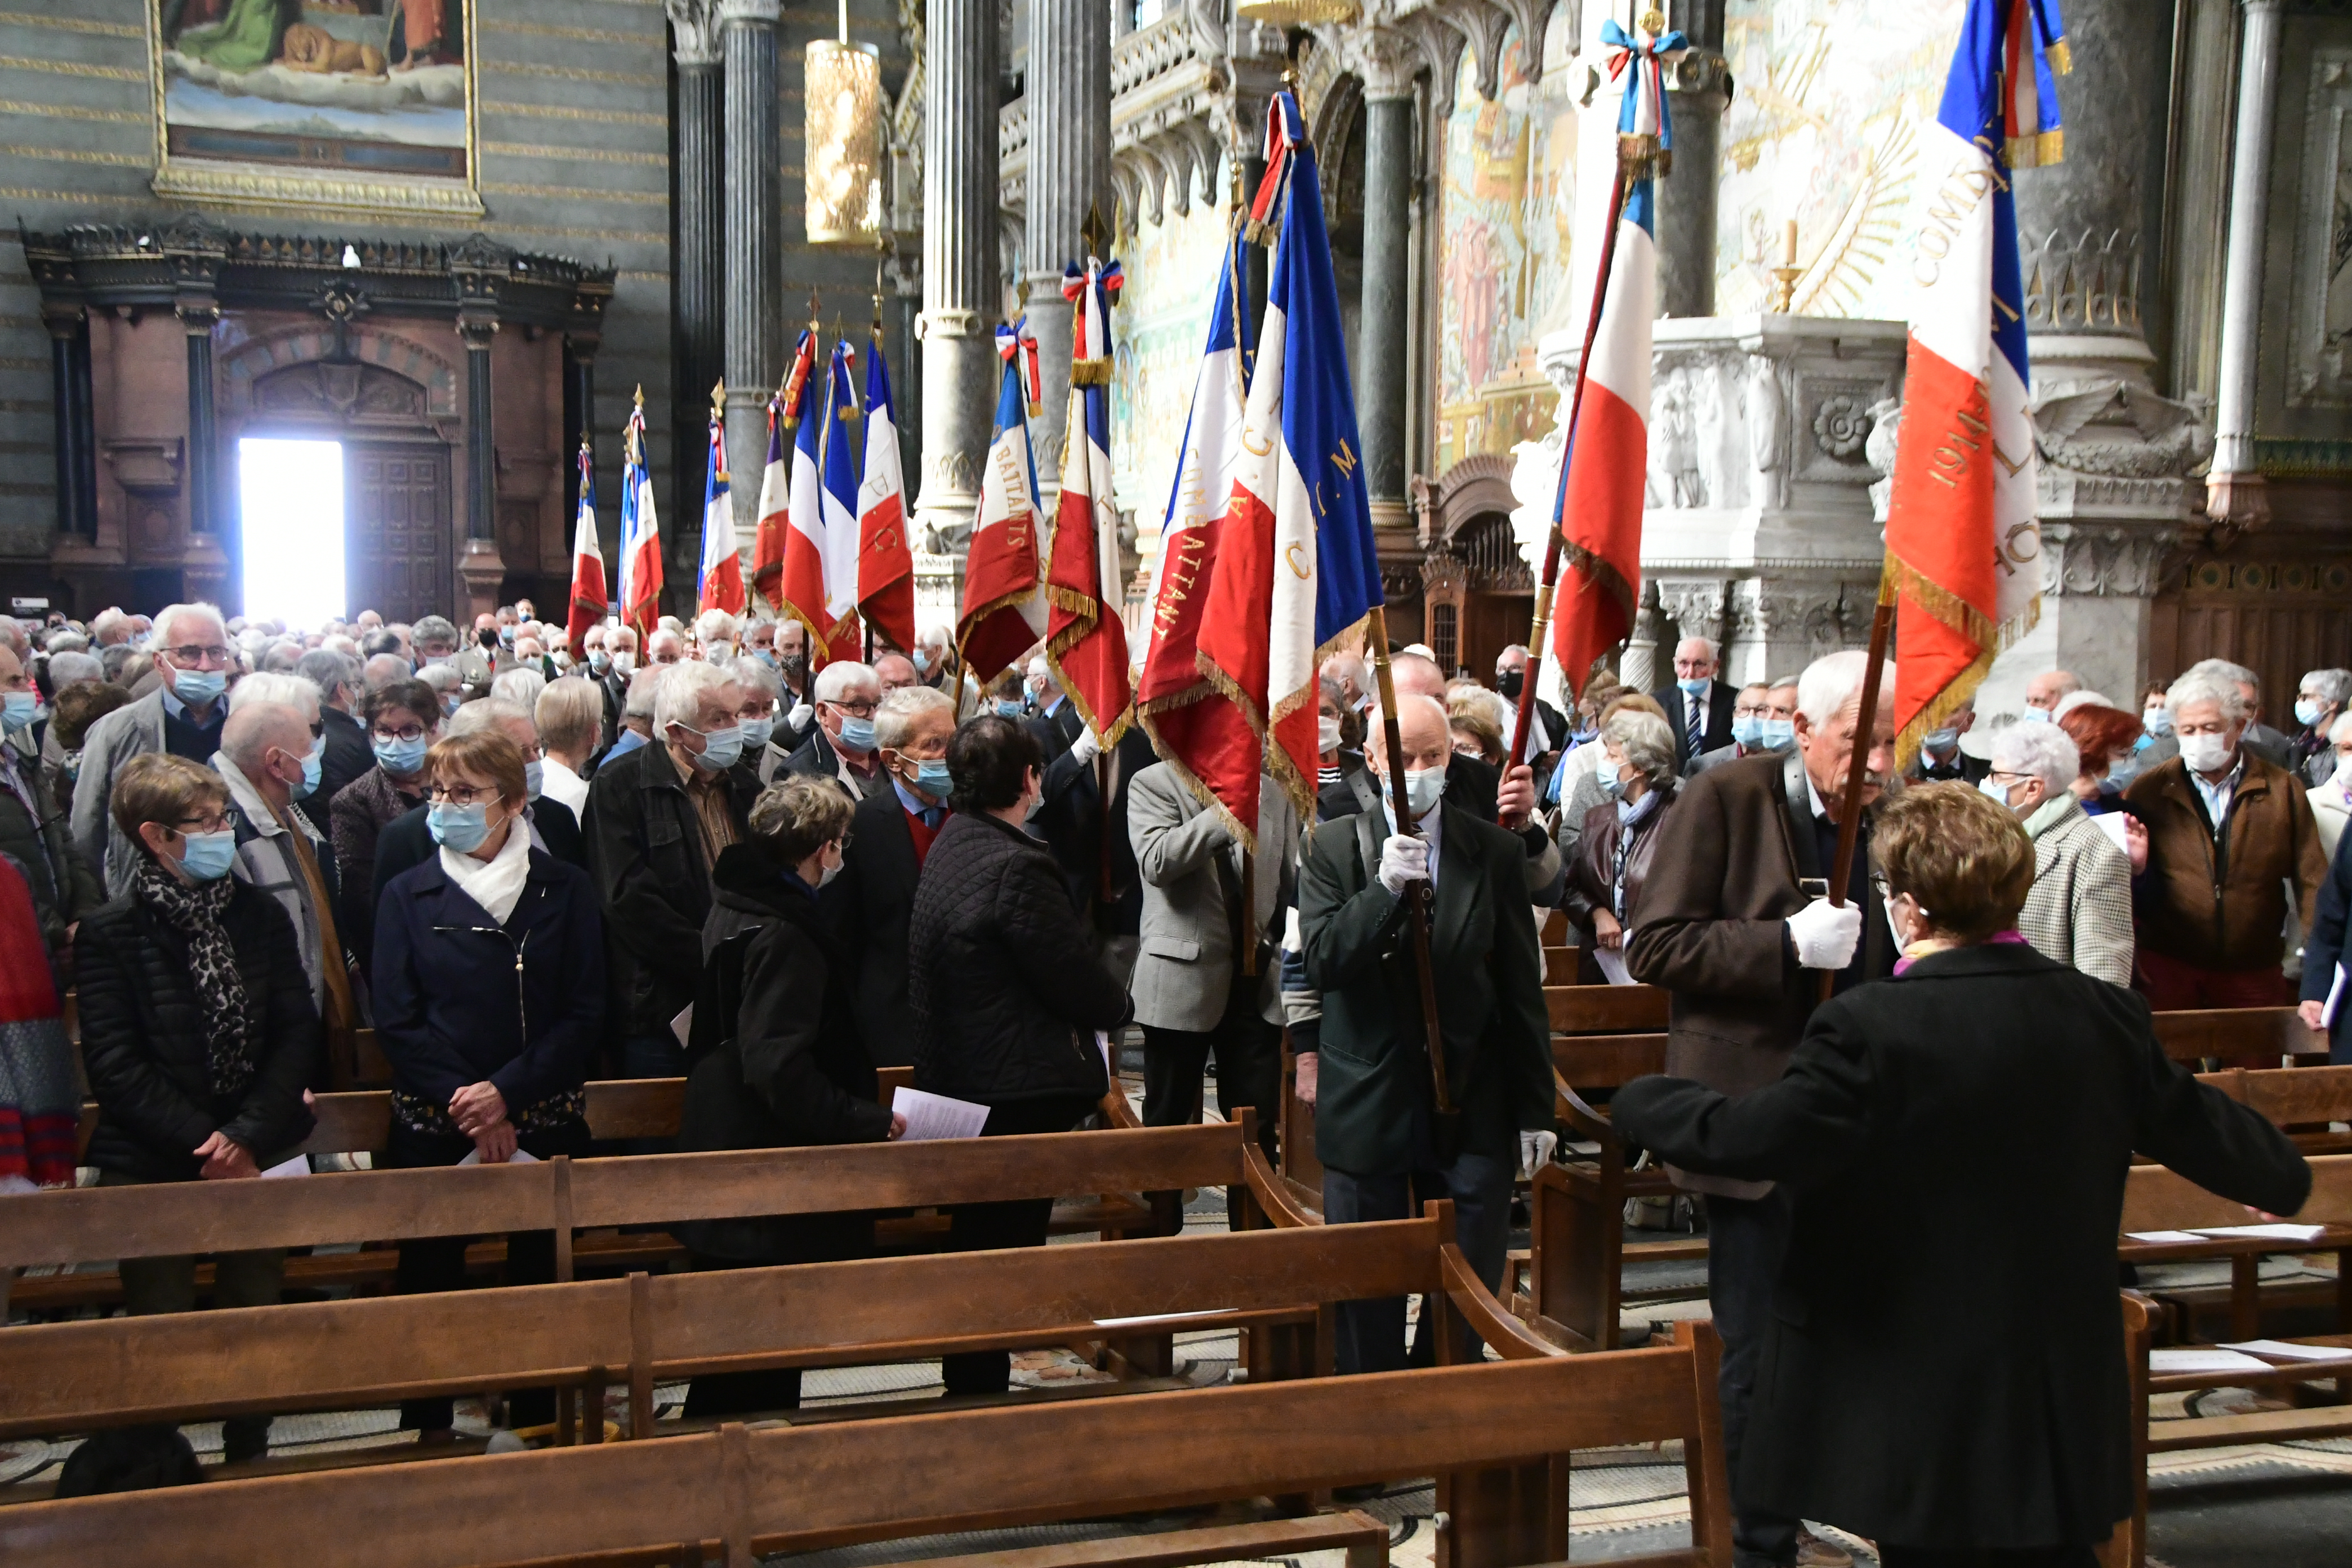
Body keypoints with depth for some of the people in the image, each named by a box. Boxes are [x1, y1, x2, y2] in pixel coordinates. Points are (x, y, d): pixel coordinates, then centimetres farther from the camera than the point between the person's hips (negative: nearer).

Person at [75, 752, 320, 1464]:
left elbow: (297, 1035, -1)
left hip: (254, 1157, 3)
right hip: (149, 1165, -2)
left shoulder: (260, 915, 3)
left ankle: (250, 1460, 26)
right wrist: (201, 1141, -14)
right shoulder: (108, 933, -5)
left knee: (255, 1318, 10)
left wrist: (247, 1136, -12)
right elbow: (115, 1065, -9)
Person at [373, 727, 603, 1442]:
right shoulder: (408, 895, 3)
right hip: (433, 1127, 0)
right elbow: (397, 1022, -2)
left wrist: (506, 1093, -14)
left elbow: (584, 1014, -3)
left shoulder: (565, 890, 0)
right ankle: (426, 1431, 18)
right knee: (431, 1280, 3)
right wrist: (467, 1107, -12)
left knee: (539, 1276, 5)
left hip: (543, 1122, 0)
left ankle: (537, 1424, 19)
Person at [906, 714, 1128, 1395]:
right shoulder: (1015, 867, -22)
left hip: (962, 1077, 10)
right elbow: (1081, 979, -18)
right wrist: (1119, 1006, 5)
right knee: (1006, 1243, 0)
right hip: (1021, 1090, -10)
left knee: (982, 1242, 18)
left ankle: (970, 1381, 28)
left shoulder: (950, 847, 9)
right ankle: (980, 1385, 8)